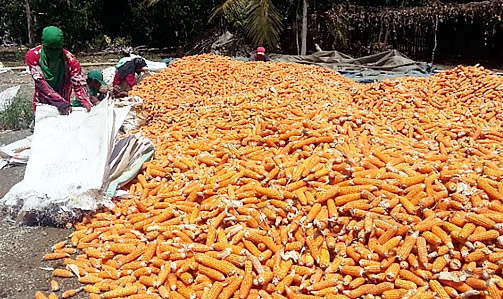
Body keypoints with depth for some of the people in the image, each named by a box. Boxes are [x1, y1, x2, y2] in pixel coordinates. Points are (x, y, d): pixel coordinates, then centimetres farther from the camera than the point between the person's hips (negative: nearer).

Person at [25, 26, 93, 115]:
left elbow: (79, 84, -22)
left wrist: (86, 103, -42)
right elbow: (40, 82, -24)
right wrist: (60, 102, -34)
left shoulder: (70, 59, -18)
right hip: (42, 105, 0)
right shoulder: (33, 55, -18)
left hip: (63, 103, 0)